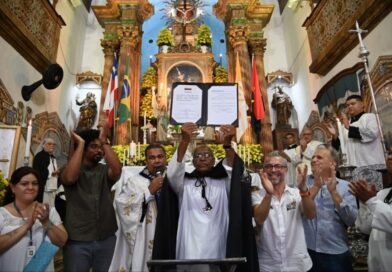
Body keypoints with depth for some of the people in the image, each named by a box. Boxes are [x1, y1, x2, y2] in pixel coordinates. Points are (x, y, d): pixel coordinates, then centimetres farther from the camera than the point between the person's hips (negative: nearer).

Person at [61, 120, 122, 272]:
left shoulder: (104, 170, 3)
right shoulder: (71, 169, -1)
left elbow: (117, 171, -20)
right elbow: (70, 178, -24)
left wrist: (104, 141, -17)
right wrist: (80, 144, -16)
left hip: (106, 239, 2)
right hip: (77, 241, -2)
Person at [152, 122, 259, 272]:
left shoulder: (224, 183, 6)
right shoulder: (184, 183, 5)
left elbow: (235, 171, -14)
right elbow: (173, 172, -15)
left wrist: (227, 144, -32)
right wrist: (185, 140, -30)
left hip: (218, 251, 1)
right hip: (189, 252, 0)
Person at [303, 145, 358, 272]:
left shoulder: (345, 186, 0)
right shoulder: (304, 182, 1)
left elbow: (352, 220, -10)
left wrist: (334, 191, -16)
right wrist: (316, 186, -19)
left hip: (337, 253, 0)